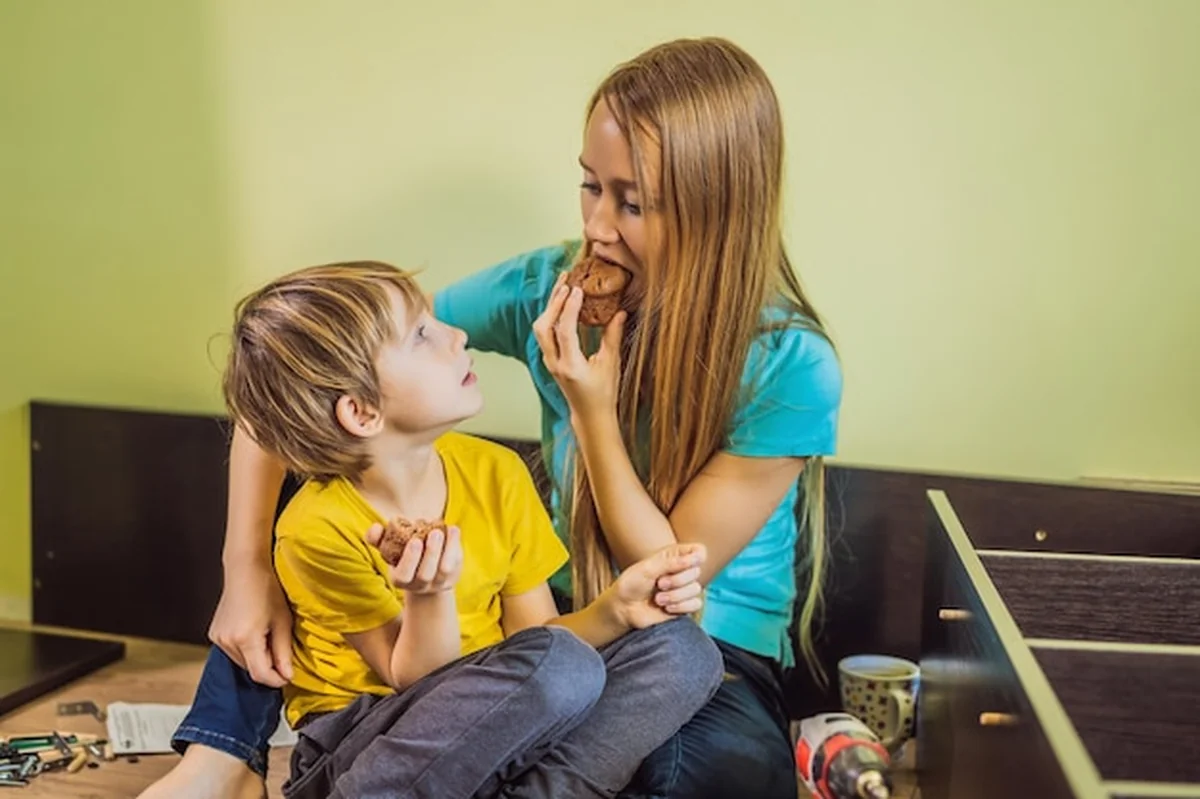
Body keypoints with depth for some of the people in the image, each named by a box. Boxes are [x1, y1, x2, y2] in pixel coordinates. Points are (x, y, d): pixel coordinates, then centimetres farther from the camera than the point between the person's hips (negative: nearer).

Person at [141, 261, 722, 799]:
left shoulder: (496, 474, -4)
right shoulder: (320, 528, -19)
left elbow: (533, 637, 0)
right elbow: (416, 682, -16)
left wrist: (615, 608, -19)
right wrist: (429, 594, -35)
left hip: (494, 728, 6)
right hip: (360, 747, -5)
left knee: (681, 650, -15)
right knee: (564, 665, -32)